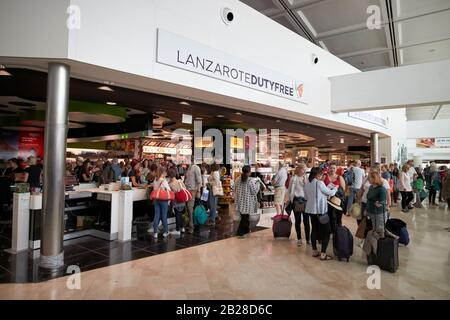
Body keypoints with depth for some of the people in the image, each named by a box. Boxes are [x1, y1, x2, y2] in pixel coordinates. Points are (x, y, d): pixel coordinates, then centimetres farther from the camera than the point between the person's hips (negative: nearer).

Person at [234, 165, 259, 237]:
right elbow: (254, 192, -12)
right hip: (247, 202, -6)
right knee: (245, 217, 4)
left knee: (244, 216, 19)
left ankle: (246, 229, 33)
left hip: (240, 201, 6)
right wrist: (257, 184, 0)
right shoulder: (250, 180, -17)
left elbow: (235, 190, 7)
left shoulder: (238, 179, 0)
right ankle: (240, 232, 2)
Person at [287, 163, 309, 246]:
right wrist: (291, 200, -2)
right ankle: (299, 239, 19)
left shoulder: (306, 178, 4)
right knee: (298, 221, 8)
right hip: (297, 201, -3)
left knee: (306, 221, 4)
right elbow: (290, 190, -4)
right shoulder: (294, 178, -6)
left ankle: (308, 239, 14)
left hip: (305, 201, 3)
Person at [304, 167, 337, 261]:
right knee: (326, 232, 2)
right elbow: (331, 193, -6)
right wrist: (335, 188, 13)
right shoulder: (319, 183, -15)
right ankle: (323, 254, 0)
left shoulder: (308, 184, 5)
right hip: (321, 210, -7)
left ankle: (314, 251, 21)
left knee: (314, 230, 15)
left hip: (311, 210, 7)